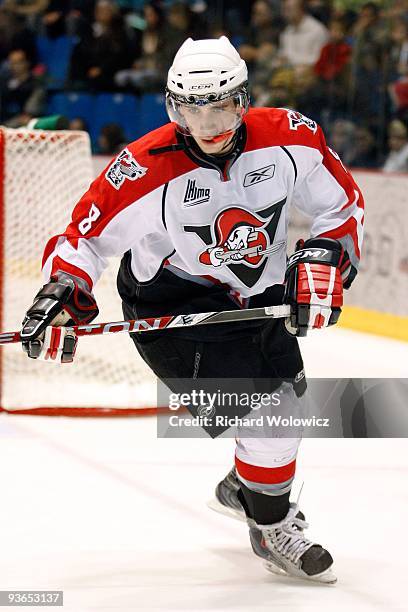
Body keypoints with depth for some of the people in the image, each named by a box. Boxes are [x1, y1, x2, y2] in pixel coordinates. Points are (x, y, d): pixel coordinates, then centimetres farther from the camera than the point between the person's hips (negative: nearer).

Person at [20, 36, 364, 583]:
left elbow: (343, 204, -3)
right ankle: (273, 529, 5)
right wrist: (64, 293, -27)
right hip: (174, 302, -6)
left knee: (287, 390, 22)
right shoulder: (146, 169, -26)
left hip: (260, 294, 6)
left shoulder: (289, 138, -17)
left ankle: (245, 487, 51)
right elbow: (87, 232, -13)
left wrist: (324, 259, -16)